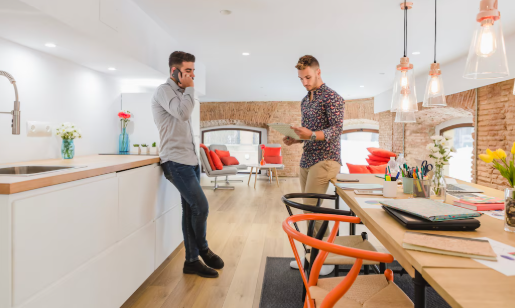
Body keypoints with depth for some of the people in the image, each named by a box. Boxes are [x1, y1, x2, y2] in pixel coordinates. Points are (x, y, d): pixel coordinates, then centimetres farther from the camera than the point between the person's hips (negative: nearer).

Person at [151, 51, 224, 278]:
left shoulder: (180, 92, 19)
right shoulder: (164, 90, -7)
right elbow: (183, 113, -24)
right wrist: (190, 88, -12)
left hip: (190, 160, 9)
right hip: (176, 162, -8)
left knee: (190, 210, 8)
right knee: (200, 206, -12)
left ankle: (192, 261, 16)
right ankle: (203, 249, 12)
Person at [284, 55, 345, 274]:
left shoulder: (332, 97, -7)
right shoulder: (305, 101, 17)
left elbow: (337, 129, -17)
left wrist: (312, 135, -32)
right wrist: (295, 139, 2)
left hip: (325, 160, -8)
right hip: (306, 161, 8)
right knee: (309, 209, 9)